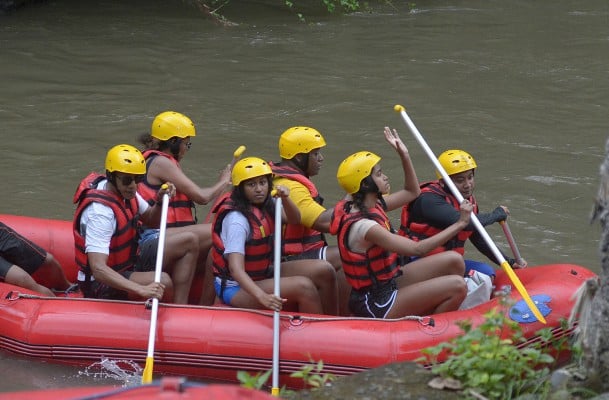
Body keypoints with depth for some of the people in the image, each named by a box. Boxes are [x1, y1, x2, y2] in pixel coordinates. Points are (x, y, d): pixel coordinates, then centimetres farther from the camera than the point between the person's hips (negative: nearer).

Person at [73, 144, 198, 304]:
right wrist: (142, 290, -49)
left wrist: (160, 201, -6)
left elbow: (151, 221, 18)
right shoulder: (100, 211, -30)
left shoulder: (125, 190, -2)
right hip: (102, 286, -10)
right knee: (162, 281, -34)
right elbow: (98, 269, -39)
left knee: (189, 242, 3)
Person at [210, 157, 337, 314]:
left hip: (263, 274, 9)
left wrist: (285, 199, -23)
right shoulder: (237, 219, -25)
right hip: (236, 288, -9)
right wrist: (262, 297, -48)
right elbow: (236, 269, -33)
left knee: (324, 270, -5)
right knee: (303, 286, -27)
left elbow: (294, 219, 0)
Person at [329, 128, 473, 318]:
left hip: (387, 282, 10)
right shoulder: (364, 226, -26)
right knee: (457, 287, -17)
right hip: (376, 306, -10)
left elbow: (412, 192, 19)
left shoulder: (372, 205, 3)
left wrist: (404, 155, 6)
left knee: (454, 261, 4)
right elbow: (416, 249, -27)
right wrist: (459, 224, -24)